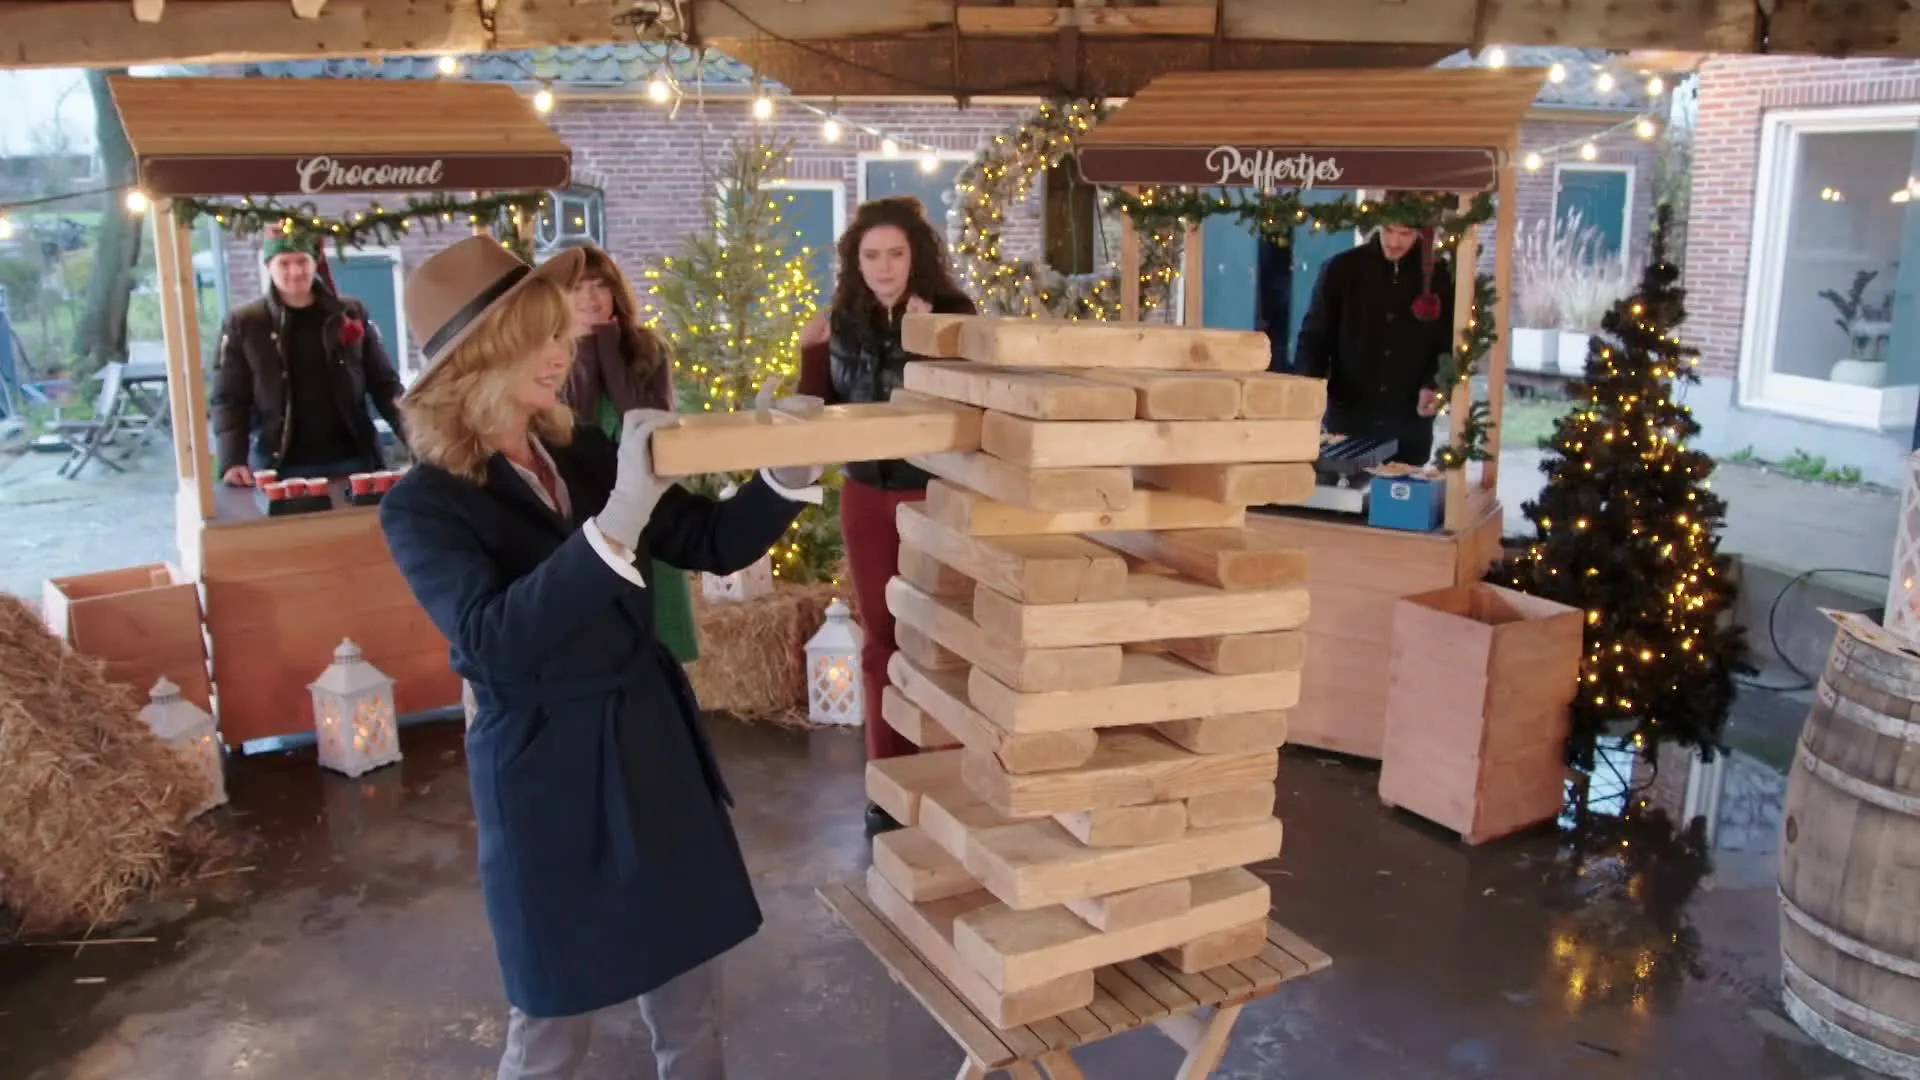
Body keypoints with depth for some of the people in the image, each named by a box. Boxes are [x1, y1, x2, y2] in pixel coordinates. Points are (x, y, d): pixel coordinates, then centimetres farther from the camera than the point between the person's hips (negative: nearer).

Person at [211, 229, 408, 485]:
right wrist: (232, 461, -14)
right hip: (280, 469, -1)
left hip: (351, 461, 2)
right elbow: (228, 400, 1)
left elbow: (384, 383, 9)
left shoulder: (351, 314, 7)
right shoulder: (243, 324, 3)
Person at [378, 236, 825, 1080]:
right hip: (545, 773, -5)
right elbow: (493, 637, -29)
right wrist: (616, 522, -40)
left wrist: (787, 471, -15)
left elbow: (712, 544, 4)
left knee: (689, 992, 18)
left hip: (654, 740, 5)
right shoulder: (424, 505, -14)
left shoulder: (586, 454, 2)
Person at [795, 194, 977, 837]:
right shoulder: (846, 321, 3)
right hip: (866, 499, 4)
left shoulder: (952, 315, -9)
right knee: (882, 641, 11)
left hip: (936, 497, -4)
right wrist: (813, 353, -6)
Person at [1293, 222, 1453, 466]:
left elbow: (1451, 343, 9)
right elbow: (1314, 336, 0)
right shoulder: (1342, 269, 0)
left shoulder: (1440, 277, 4)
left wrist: (1435, 386, -9)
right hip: (1345, 422, -1)